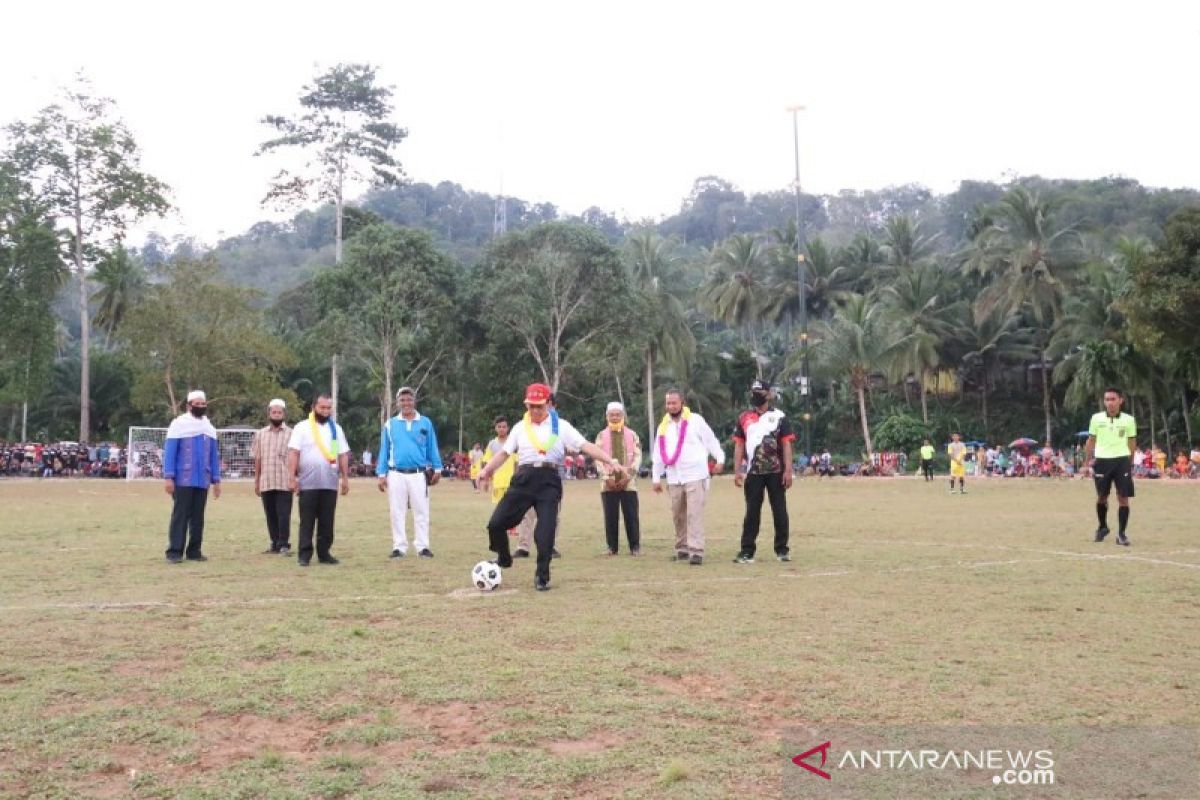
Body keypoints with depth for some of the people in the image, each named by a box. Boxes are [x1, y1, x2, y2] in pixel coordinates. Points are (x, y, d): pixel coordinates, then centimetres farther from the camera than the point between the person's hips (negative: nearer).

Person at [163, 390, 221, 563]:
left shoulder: (209, 427, 14)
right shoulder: (179, 424, -3)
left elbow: (214, 456, 16)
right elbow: (170, 453, -7)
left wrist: (216, 480, 11)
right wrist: (169, 477, -14)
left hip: (203, 480, 5)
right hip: (183, 479, -5)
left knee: (198, 516, 7)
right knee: (180, 515, -4)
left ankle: (194, 551, 13)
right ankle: (175, 551, -2)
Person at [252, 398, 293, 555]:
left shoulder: (291, 434, 1)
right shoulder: (260, 434, 12)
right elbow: (257, 459, 14)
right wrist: (256, 481, 11)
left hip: (284, 483, -4)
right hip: (266, 483, 4)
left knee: (283, 514, -5)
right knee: (270, 515, 9)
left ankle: (284, 544, 0)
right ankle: (275, 543, 17)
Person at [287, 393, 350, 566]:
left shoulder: (336, 429, 12)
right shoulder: (302, 428, 1)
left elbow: (343, 455, 13)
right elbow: (293, 453, -4)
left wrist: (345, 478, 7)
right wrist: (292, 477, -12)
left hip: (330, 483, 3)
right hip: (307, 483, -3)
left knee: (327, 521, 5)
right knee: (307, 521, 0)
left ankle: (324, 552, 12)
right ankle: (304, 554, 4)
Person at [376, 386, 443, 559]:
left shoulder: (425, 423, 4)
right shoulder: (390, 425, 5)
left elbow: (432, 448, 8)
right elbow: (384, 451, 8)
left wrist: (437, 469, 3)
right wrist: (382, 474, 3)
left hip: (419, 474, -1)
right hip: (396, 475, 1)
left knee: (421, 511, 2)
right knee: (397, 512, 5)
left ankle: (422, 546, 7)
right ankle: (399, 547, 12)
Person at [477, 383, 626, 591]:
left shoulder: (561, 426, 3)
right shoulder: (520, 428, 12)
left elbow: (586, 446, -4)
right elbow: (505, 452, 13)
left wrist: (611, 461, -16)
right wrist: (487, 470, -3)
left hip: (549, 481, -2)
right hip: (524, 478, 2)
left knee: (546, 531, -7)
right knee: (496, 523, -4)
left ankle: (542, 576, 10)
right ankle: (503, 558, 22)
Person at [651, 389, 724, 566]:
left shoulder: (695, 420, -2)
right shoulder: (663, 426, 11)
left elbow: (710, 440, 0)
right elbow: (657, 454, 14)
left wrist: (720, 459, -7)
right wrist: (656, 478, 13)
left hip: (695, 476, -5)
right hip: (674, 479, 5)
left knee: (695, 514, -12)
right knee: (678, 516, 11)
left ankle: (696, 551, -14)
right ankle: (682, 549, 24)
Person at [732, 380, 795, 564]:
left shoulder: (779, 417, 0)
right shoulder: (744, 417, 8)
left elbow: (786, 444, -3)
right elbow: (739, 445, 9)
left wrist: (788, 471, -11)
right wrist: (737, 471, 2)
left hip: (775, 472, -2)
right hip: (753, 472, 2)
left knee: (780, 511, 4)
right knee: (752, 512, 2)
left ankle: (782, 549, 15)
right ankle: (747, 552, 3)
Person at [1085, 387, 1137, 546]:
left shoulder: (1129, 420, 0)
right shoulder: (1096, 418, 1)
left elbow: (1132, 442, 9)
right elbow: (1091, 440, 9)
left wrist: (1131, 463, 7)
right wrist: (1090, 459, 2)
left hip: (1122, 461, -1)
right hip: (1102, 461, 1)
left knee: (1123, 498, -4)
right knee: (1101, 496, 9)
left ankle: (1121, 533, 3)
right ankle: (1102, 527, 31)